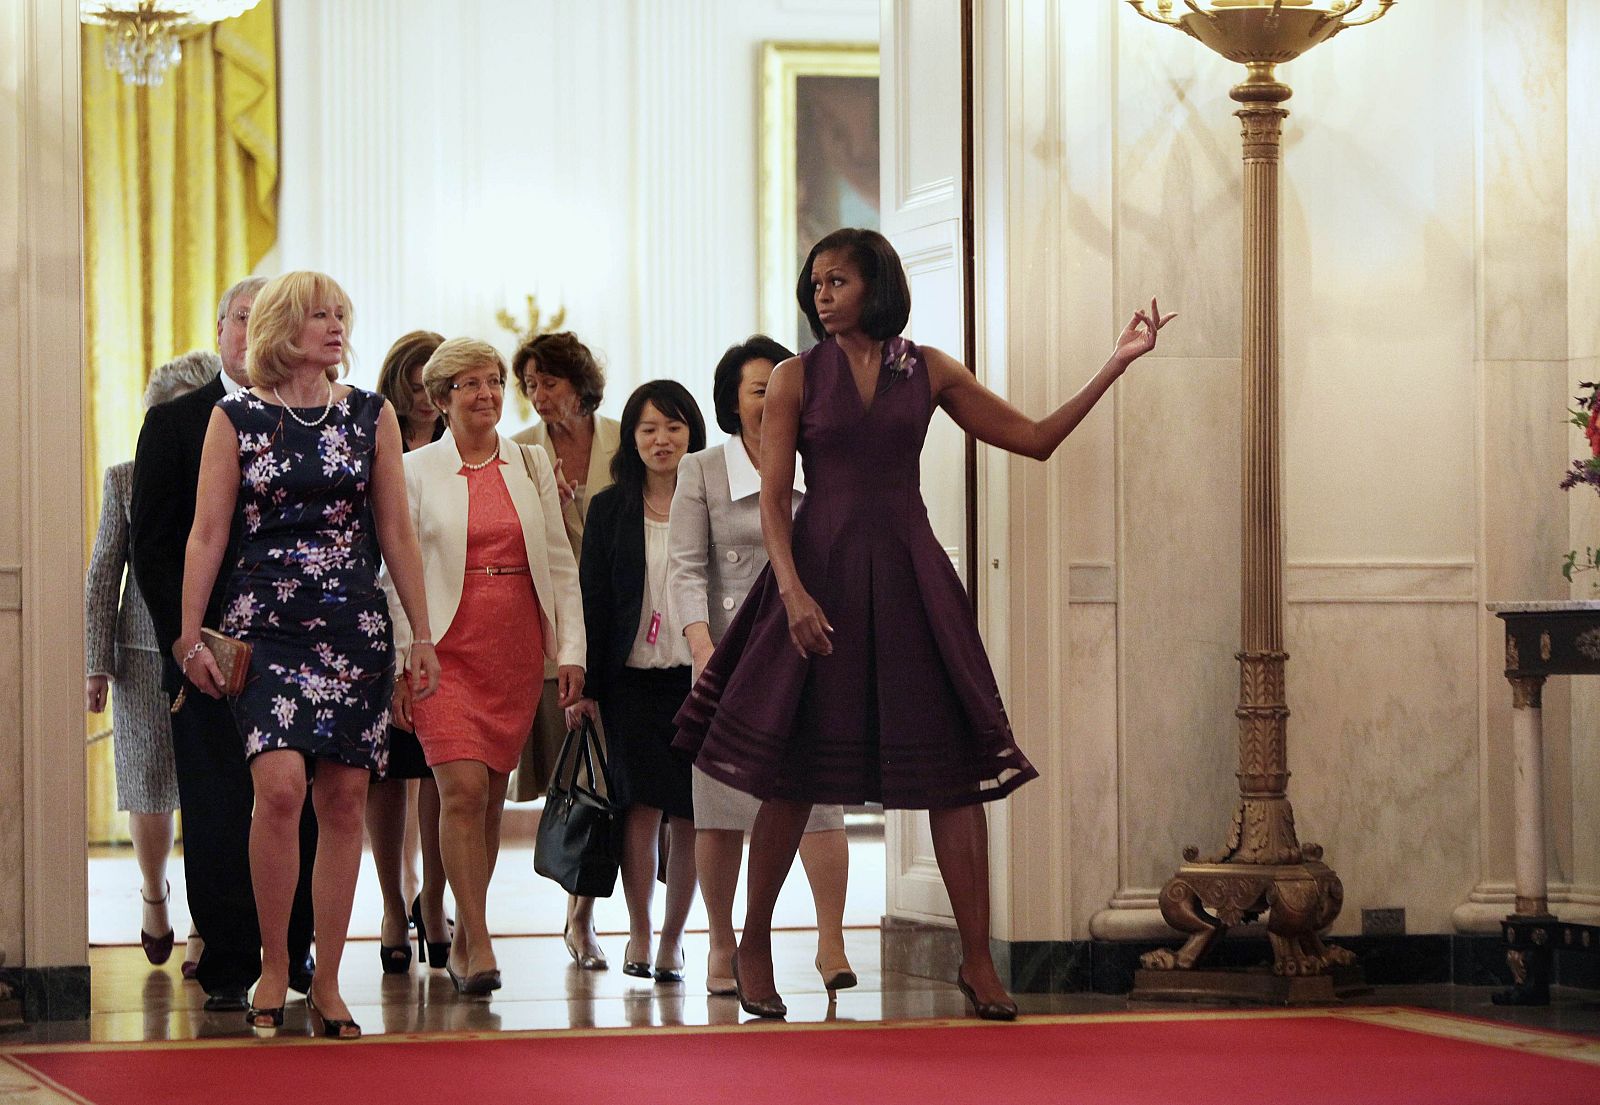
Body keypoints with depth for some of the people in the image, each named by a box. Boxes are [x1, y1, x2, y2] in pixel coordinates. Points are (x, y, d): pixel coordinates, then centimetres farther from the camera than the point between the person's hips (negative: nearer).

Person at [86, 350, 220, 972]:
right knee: (150, 792, 1)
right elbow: (102, 577, 7)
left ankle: (204, 927, 4)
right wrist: (97, 665, 1)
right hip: (146, 657, 1)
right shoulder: (126, 479, 6)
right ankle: (154, 894, 29)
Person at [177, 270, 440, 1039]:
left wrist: (422, 635, 7)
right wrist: (191, 636, -3)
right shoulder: (235, 420, 3)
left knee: (344, 800, 1)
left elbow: (396, 534, 10)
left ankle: (328, 984, 9)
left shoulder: (371, 417, 9)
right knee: (280, 785, -19)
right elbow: (206, 535, 2)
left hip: (355, 628, 3)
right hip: (264, 628, -2)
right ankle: (273, 966, -5)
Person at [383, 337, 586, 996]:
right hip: (445, 648, -3)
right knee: (462, 790, -15)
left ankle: (463, 941, 20)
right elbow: (396, 574, 1)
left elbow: (560, 563, 11)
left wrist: (570, 649, 4)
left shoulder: (531, 465, 10)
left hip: (516, 653, 3)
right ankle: (480, 948, -13)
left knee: (490, 797, 6)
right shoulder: (415, 472, 1)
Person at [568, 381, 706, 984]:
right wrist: (587, 685, 2)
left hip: (699, 678, 0)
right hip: (632, 679, 0)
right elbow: (593, 600, 7)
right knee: (644, 804, -8)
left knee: (689, 813, 0)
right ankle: (638, 933, 5)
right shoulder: (610, 509, 7)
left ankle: (672, 937, 13)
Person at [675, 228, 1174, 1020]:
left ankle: (977, 961, -1)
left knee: (956, 767, -5)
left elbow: (1036, 439, 9)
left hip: (907, 578, 2)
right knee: (794, 774, 1)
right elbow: (773, 495, -2)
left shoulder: (927, 371, 8)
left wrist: (1117, 363, 4)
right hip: (820, 575, -1)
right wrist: (792, 589, -16)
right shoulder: (796, 379, 3)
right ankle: (753, 945, 17)